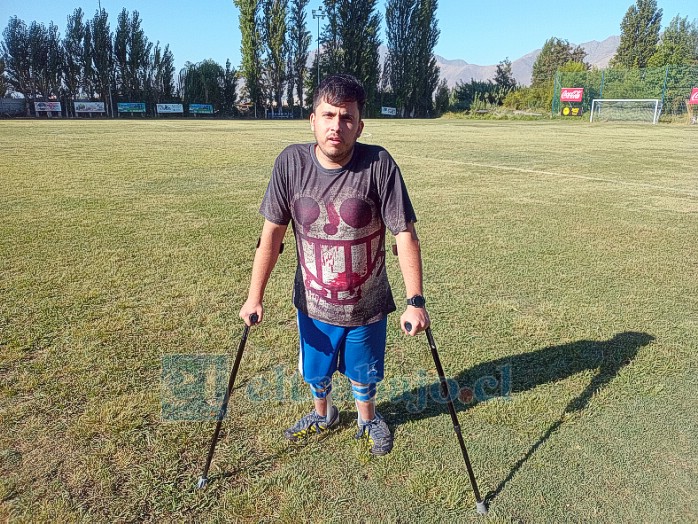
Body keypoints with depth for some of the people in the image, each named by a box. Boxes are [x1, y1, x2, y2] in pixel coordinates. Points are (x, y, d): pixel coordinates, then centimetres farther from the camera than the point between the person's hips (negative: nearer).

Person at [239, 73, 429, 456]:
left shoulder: (378, 164, -21)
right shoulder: (290, 162, -14)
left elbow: (405, 234, -18)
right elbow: (272, 231, -8)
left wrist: (415, 301, -21)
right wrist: (255, 296, -7)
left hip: (367, 305, -2)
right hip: (313, 303, 2)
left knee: (363, 373, 22)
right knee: (315, 372, 25)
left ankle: (367, 418, 54)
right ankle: (323, 414, 57)